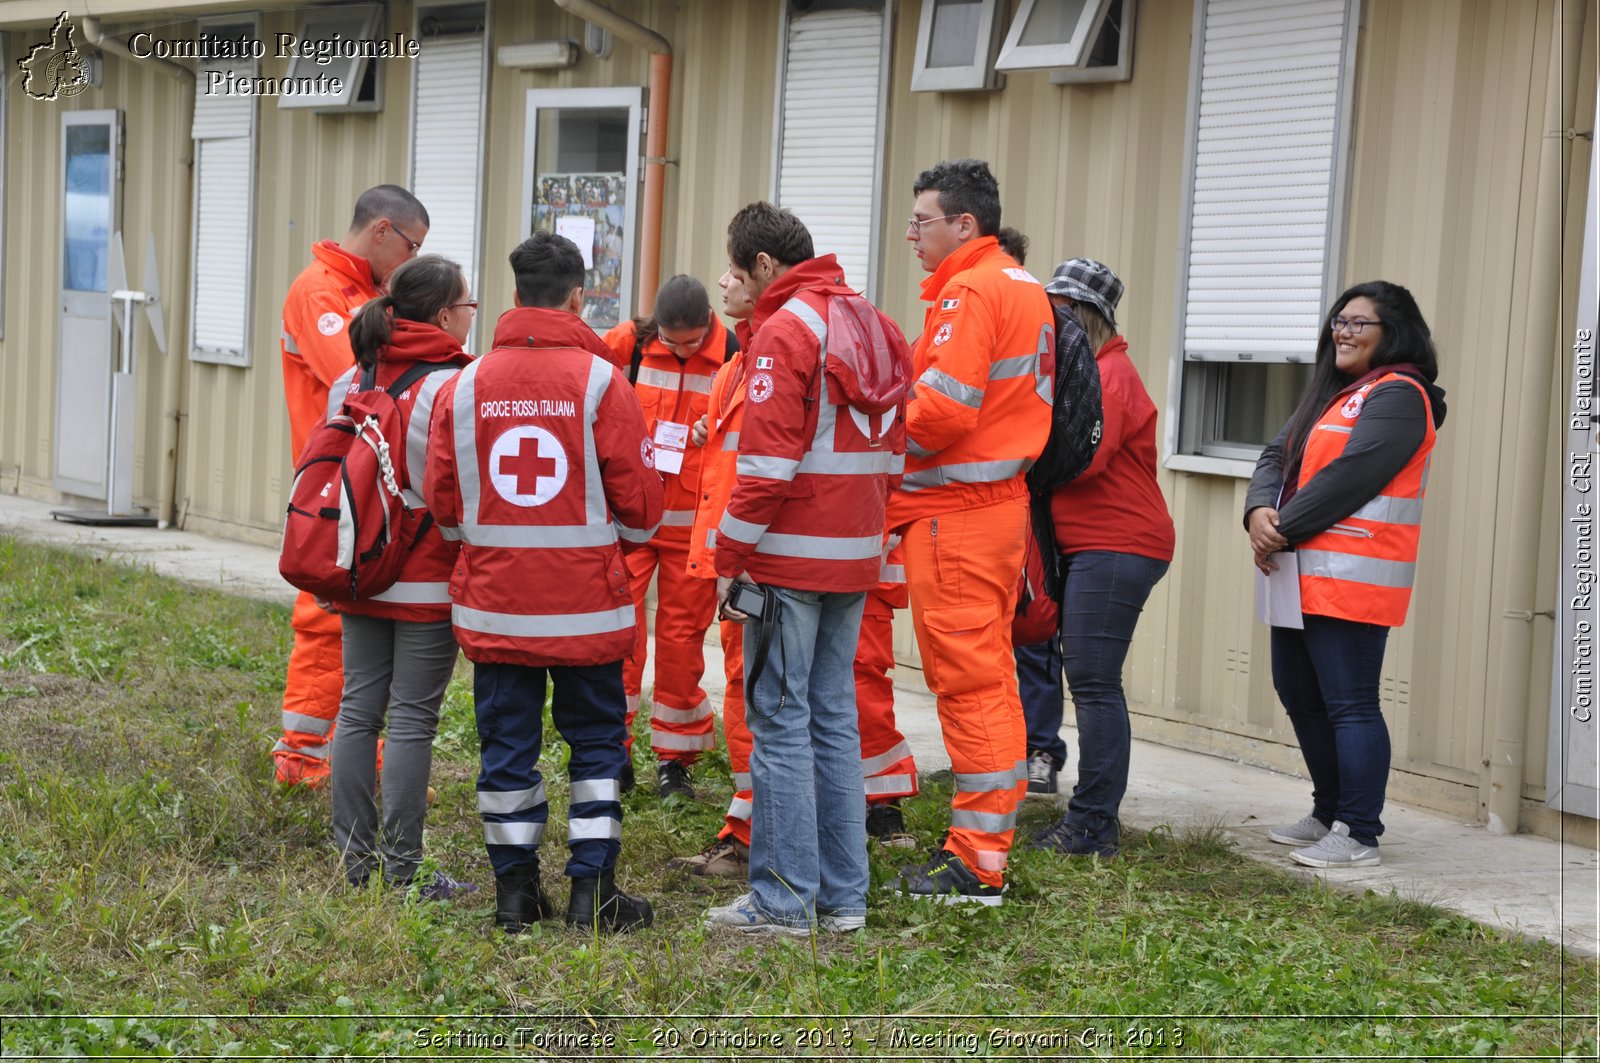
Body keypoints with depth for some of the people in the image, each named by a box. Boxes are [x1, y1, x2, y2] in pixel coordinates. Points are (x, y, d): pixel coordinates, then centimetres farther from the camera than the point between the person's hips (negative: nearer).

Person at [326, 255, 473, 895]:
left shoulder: (350, 381, 7)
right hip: (430, 578, -6)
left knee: (358, 708, 11)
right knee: (413, 717, -1)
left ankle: (354, 858, 15)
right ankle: (402, 867, 2)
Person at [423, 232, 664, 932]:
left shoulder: (464, 385, 0)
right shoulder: (600, 380, -9)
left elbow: (443, 504, 2)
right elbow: (640, 505, -7)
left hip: (494, 603, 2)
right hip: (586, 604, -2)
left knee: (507, 742, 11)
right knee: (596, 740, 10)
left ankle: (514, 886, 16)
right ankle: (593, 889, 10)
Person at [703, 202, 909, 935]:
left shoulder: (785, 331, -11)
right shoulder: (873, 328, 14)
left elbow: (767, 463, -17)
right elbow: (891, 451, 17)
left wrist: (730, 559, -12)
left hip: (790, 558, -8)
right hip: (855, 557, 8)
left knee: (781, 721, -3)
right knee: (834, 717, 12)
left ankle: (784, 901, -1)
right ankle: (842, 895, 15)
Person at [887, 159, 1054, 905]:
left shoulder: (970, 292, -14)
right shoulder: (1026, 289, 16)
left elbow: (943, 408, -22)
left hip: (955, 508, -10)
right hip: (1002, 499, 10)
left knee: (967, 679, -6)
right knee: (989, 677, 14)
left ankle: (976, 862, -2)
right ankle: (989, 840, 22)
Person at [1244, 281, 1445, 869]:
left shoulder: (1397, 397, -10)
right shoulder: (1332, 393, 21)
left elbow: (1347, 477, -19)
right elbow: (1277, 456, 13)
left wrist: (1284, 530, -14)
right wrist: (1259, 511, -7)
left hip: (1351, 579, -10)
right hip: (1305, 576, 10)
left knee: (1349, 705, -8)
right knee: (1300, 695, 17)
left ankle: (1357, 835, -3)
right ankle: (1329, 814, 29)